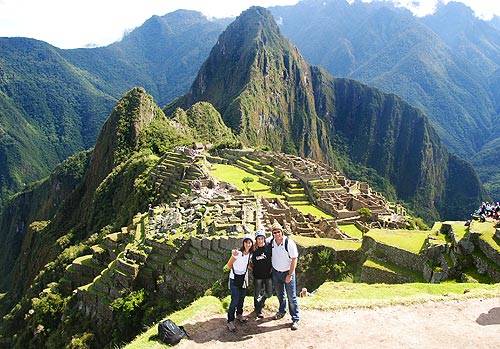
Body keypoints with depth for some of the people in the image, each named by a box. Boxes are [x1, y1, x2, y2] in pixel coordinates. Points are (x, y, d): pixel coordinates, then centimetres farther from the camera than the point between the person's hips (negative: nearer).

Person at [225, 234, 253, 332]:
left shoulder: (250, 254, -2)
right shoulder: (238, 253, -23)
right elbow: (228, 266, -27)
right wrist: (233, 256, -42)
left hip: (244, 278, 6)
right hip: (235, 279, -6)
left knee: (242, 298, 17)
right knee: (235, 300, -8)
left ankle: (239, 314, 39)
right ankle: (230, 321, 3)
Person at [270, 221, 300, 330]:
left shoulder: (289, 243, -20)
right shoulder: (271, 242, -6)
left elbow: (294, 259, -17)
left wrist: (290, 275, -18)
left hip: (287, 272, -5)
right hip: (276, 272, 5)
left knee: (291, 297, -1)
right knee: (279, 294, 21)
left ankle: (295, 319, 9)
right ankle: (281, 311, 42)